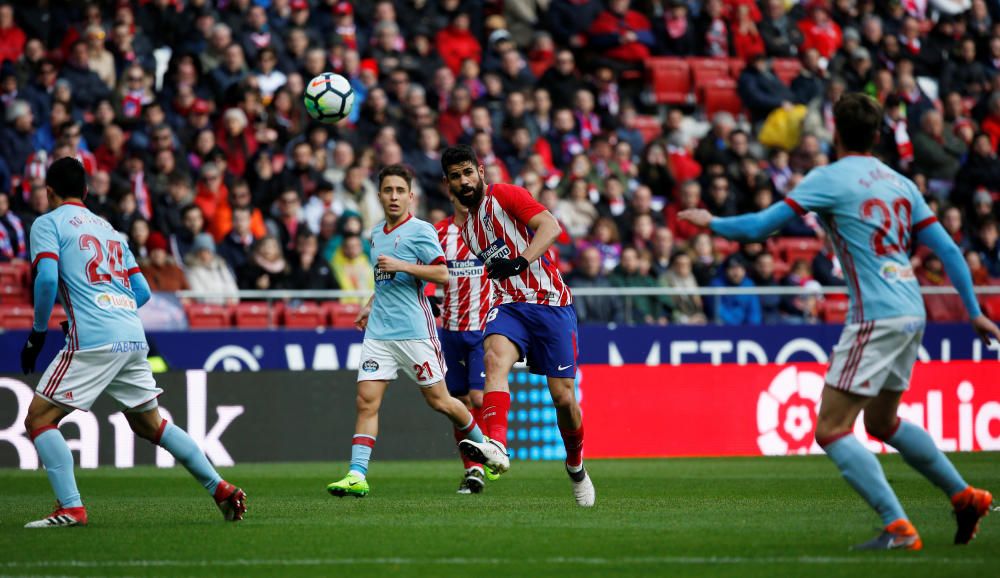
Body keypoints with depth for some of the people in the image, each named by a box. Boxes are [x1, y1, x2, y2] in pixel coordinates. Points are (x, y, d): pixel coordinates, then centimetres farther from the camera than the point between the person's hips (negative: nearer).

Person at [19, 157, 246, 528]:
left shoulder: (48, 224, 4)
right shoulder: (108, 229, 25)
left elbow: (47, 278, -12)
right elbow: (142, 291, 22)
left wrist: (37, 333, -2)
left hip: (92, 342, -7)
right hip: (133, 337, 7)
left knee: (39, 418, 0)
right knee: (149, 423, 21)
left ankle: (71, 507, -14)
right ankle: (221, 489, 17)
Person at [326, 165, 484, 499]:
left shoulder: (420, 230, -5)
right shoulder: (377, 234, 16)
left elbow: (442, 274, -13)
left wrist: (402, 266, -19)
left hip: (413, 330, -6)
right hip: (379, 330, 6)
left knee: (438, 400, 2)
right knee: (366, 399, -7)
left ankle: (483, 445, 27)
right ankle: (357, 475, -12)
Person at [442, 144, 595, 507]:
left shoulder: (505, 195, -4)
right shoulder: (468, 228, 18)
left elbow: (550, 226, -17)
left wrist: (520, 261, -29)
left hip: (551, 303, -5)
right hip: (510, 306, 5)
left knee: (563, 396, -4)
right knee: (494, 357, -28)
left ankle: (576, 465, 24)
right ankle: (496, 447, -49)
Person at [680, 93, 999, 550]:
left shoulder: (830, 178, -6)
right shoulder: (899, 182, 14)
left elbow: (761, 225, -7)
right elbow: (948, 250, 12)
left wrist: (711, 223, 10)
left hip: (877, 318, -8)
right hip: (912, 314, 8)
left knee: (831, 430, -6)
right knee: (882, 422, 26)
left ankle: (898, 528, -15)